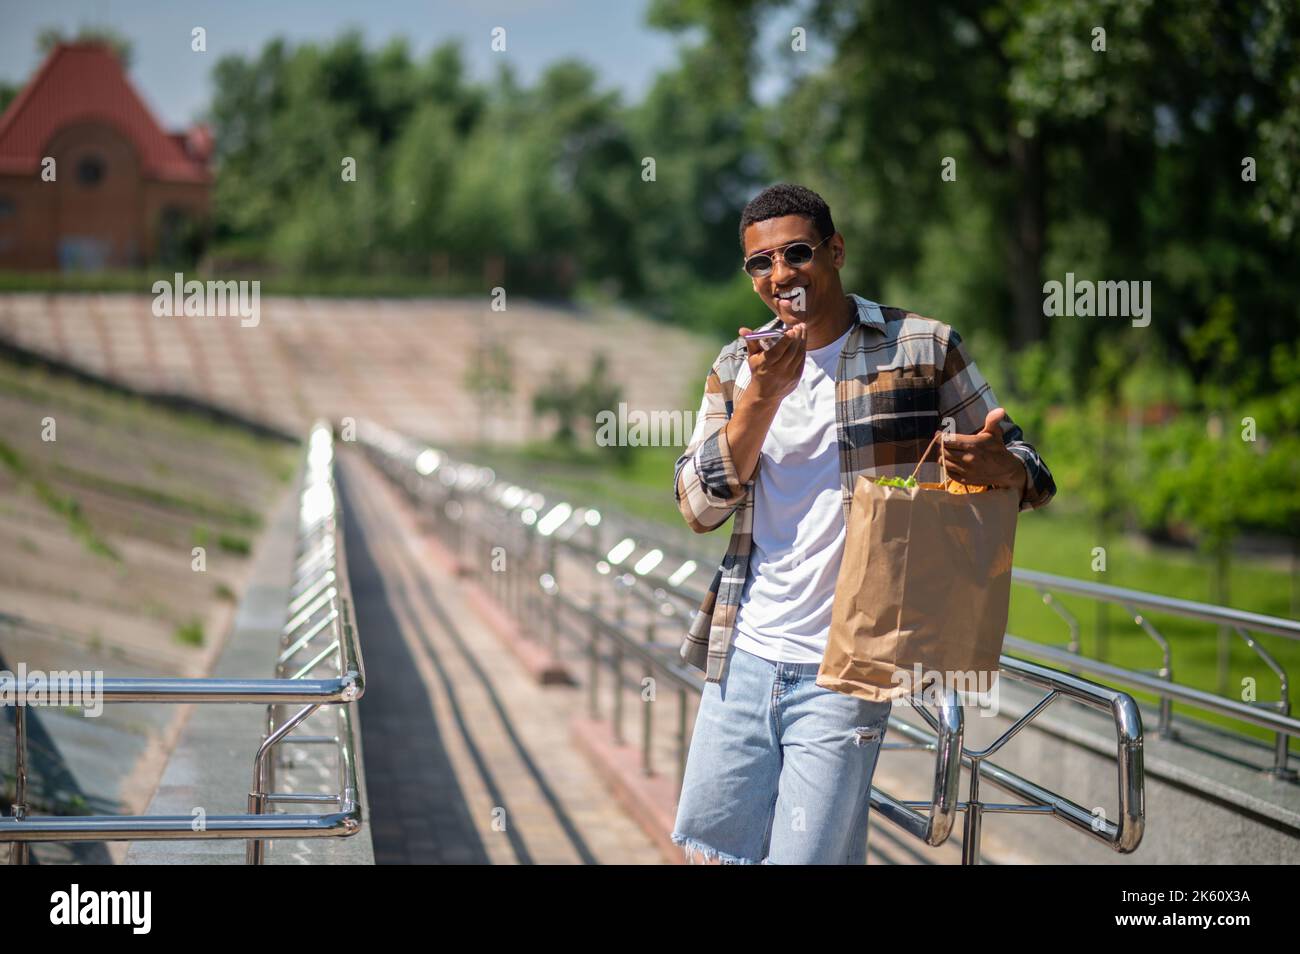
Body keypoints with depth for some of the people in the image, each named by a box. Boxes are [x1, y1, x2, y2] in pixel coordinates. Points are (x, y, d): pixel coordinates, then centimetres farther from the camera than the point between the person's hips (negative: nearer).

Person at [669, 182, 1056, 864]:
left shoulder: (924, 348, -1)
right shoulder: (737, 367, 9)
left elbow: (1022, 468, 4)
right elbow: (698, 508, 1)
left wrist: (1001, 470, -22)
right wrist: (763, 395, -12)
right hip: (742, 657, 4)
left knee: (806, 858, -6)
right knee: (711, 847, 10)